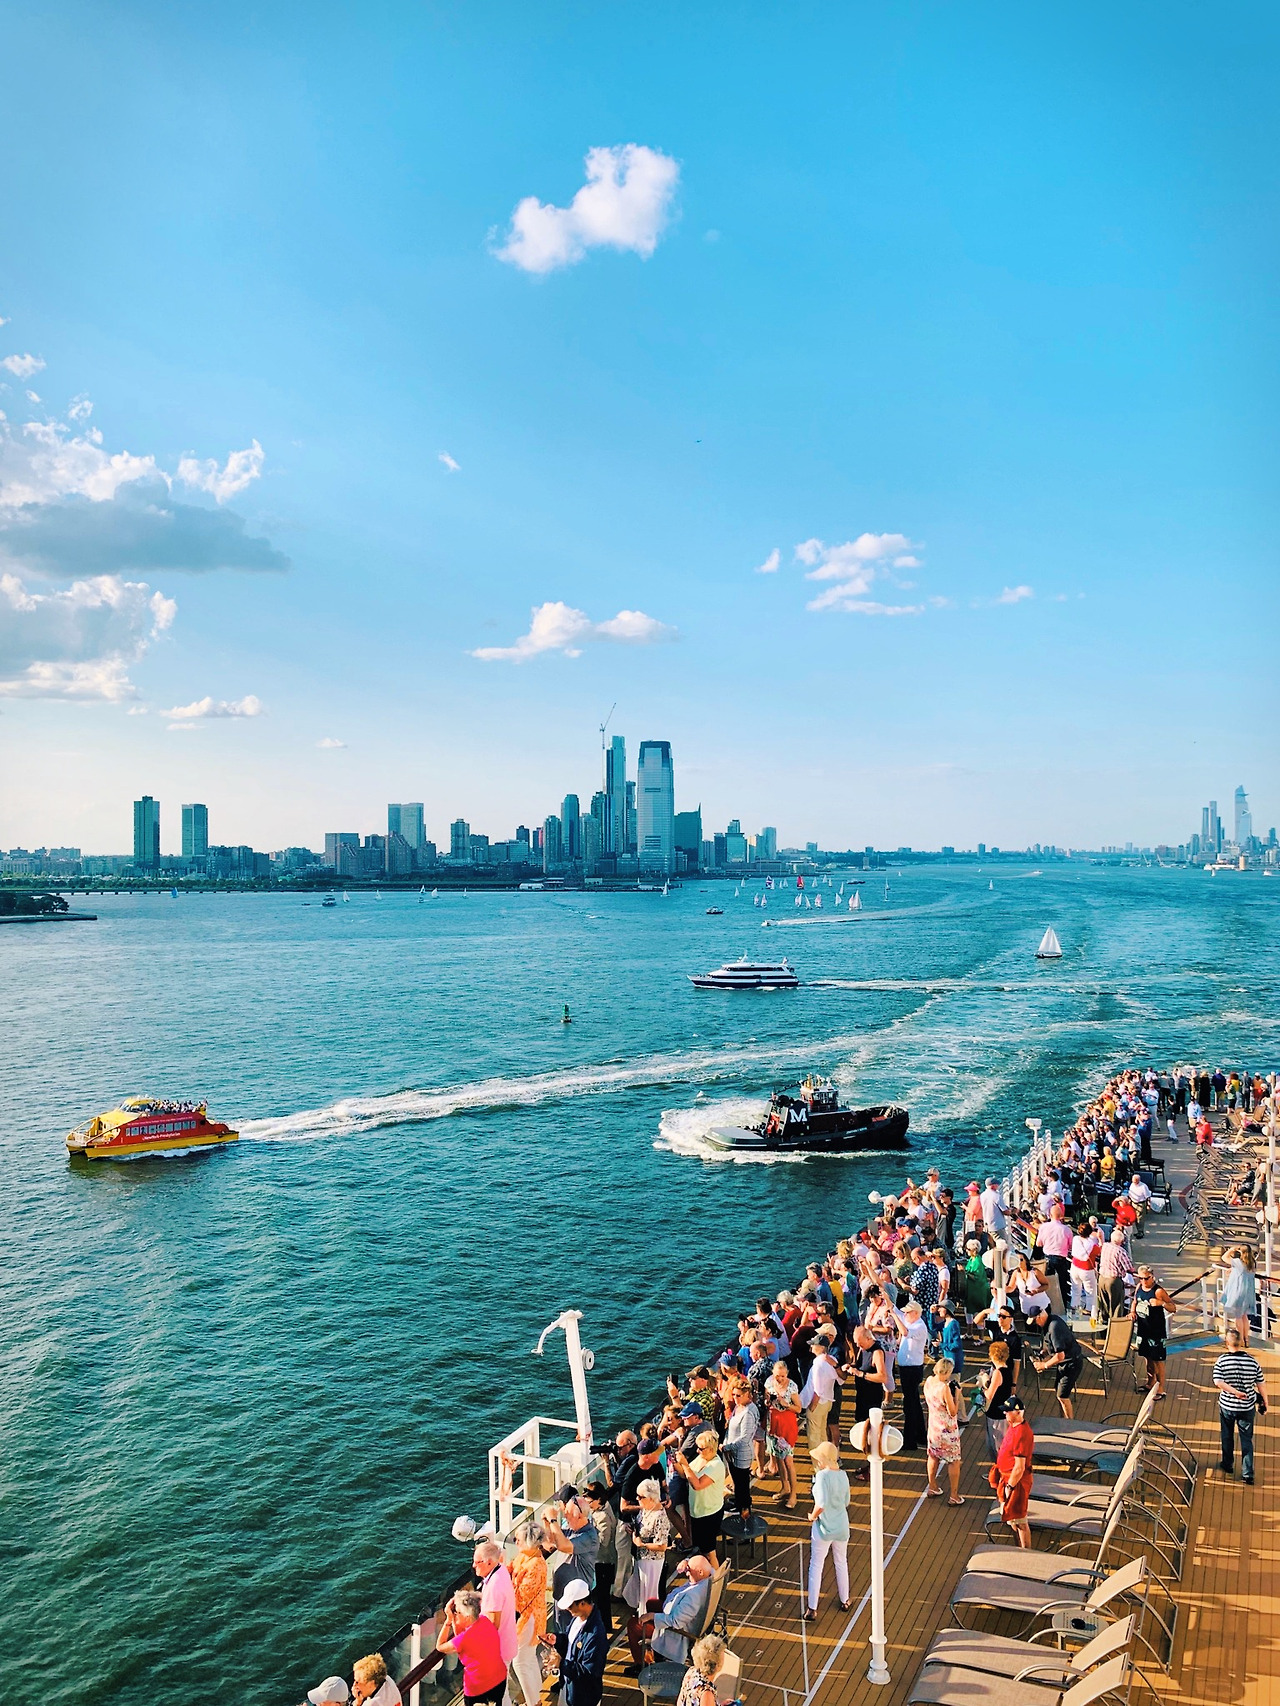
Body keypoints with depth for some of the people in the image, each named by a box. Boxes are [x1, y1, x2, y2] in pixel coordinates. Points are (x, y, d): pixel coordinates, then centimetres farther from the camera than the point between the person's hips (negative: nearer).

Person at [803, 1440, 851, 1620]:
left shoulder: (822, 1476, -22)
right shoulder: (843, 1475, -3)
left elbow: (821, 1504, -28)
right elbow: (846, 1502, 6)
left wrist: (813, 1516, -11)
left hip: (823, 1528, -5)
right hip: (842, 1527, 5)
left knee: (816, 1566, 8)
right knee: (841, 1563, 23)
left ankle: (812, 1609, 13)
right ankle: (844, 1601, 37)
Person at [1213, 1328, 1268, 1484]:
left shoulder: (1222, 1361, -14)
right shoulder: (1253, 1361, -10)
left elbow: (1218, 1382, -23)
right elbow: (1261, 1384, -4)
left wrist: (1235, 1392, -18)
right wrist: (1264, 1403, 8)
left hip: (1227, 1405, -1)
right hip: (1247, 1407, 1)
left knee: (1227, 1437, 19)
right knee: (1247, 1439, 11)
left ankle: (1227, 1465, 34)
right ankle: (1248, 1474, 10)